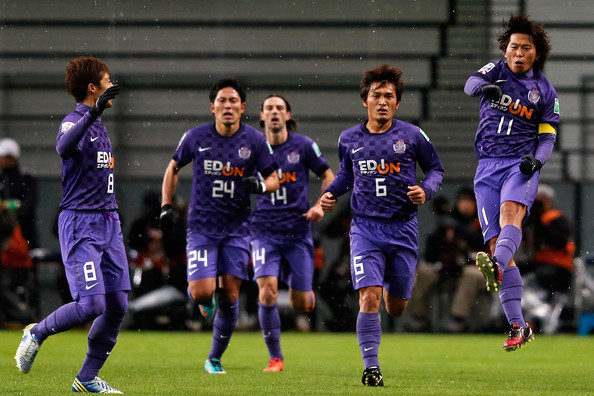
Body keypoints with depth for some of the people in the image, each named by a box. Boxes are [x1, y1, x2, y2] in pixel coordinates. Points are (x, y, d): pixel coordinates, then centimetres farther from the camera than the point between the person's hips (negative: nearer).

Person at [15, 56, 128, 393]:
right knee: (91, 306, -16)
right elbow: (64, 148, -36)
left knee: (118, 305, 1)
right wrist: (94, 112, -44)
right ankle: (37, 333, 10)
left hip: (108, 222, 9)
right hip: (80, 223, -9)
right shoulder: (75, 121, -11)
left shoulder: (99, 125, 18)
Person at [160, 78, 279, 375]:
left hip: (236, 228, 1)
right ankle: (206, 301, 23)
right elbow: (174, 167, 13)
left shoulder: (255, 140, -3)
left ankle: (215, 358, 17)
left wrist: (260, 186, -19)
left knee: (230, 295, 0)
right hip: (202, 226, -1)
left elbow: (273, 178, 4)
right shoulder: (196, 137, -3)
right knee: (202, 292, -17)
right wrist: (166, 206, 5)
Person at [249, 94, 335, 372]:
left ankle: (305, 293, 40)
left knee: (300, 305, 0)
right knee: (267, 292, -18)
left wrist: (320, 206, -6)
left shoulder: (303, 146, 0)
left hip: (298, 232, 0)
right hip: (264, 232, 0)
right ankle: (275, 358, -5)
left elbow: (328, 176, 9)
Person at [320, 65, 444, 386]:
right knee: (369, 297, -17)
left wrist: (426, 191, -10)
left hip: (403, 229, 0)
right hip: (365, 227, 0)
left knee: (396, 308, 10)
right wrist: (331, 193, 5)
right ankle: (371, 367, -12)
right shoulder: (349, 139, 4)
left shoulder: (412, 136, -2)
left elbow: (435, 168, 9)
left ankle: (391, 283, 48)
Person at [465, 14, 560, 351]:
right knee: (496, 243, -6)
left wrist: (537, 159, -14)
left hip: (521, 165, -2)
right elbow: (471, 85, -11)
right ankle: (518, 327, -5)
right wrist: (485, 87, -36)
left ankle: (496, 267, -63)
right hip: (488, 167, 2)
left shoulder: (545, 91, 9)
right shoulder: (497, 71, 10)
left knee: (510, 212, -34)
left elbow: (548, 137, 9)